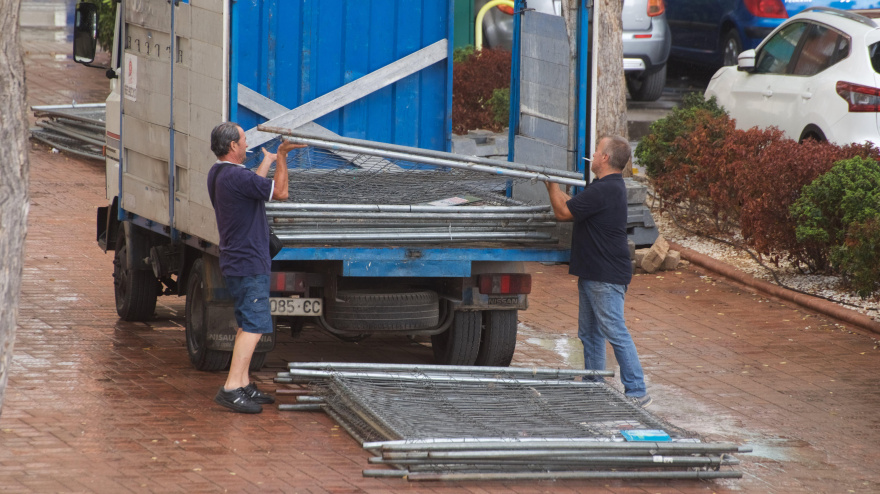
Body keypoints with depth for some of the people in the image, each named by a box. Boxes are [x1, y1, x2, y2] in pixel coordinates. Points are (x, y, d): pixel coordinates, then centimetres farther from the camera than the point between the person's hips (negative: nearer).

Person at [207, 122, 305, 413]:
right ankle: (231, 389, -18)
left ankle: (243, 385, 21)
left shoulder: (217, 174, 10)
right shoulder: (235, 176, -22)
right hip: (249, 264, -11)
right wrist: (282, 156, -5)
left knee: (248, 325, 17)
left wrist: (269, 160, 39)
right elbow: (280, 193, -15)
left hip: (237, 261, 11)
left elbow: (255, 185, 26)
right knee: (254, 326, -13)